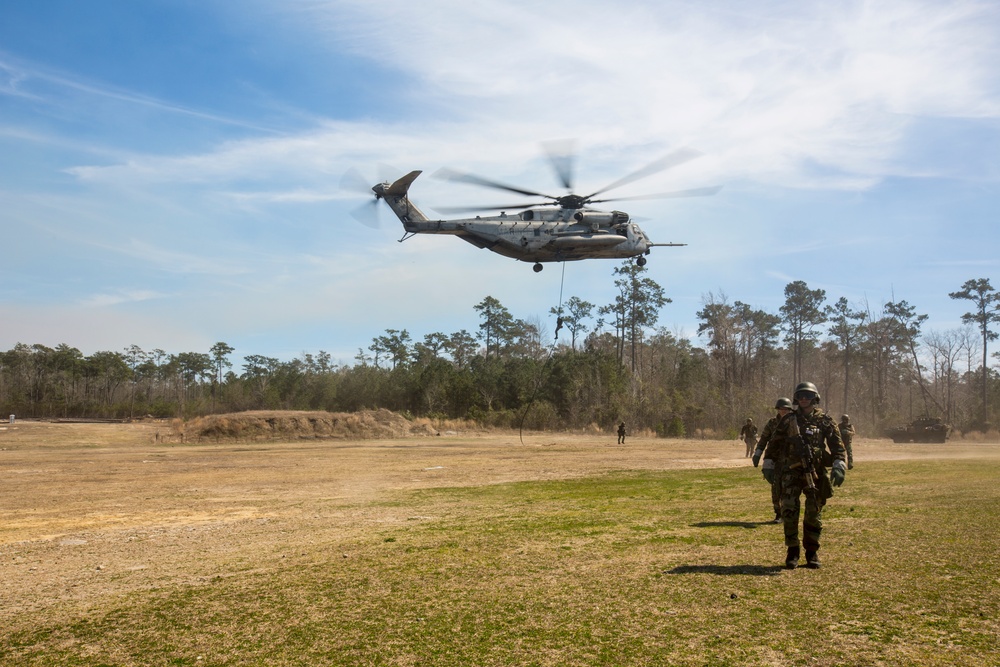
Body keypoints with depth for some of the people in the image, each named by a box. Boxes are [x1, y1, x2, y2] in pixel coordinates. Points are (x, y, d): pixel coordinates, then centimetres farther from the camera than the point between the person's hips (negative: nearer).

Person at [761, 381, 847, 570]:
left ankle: (812, 552, 17)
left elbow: (837, 446, 0)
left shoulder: (825, 420, 4)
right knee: (789, 511, -7)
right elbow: (774, 444, 12)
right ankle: (792, 551, 4)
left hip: (816, 473, 0)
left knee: (814, 513, 3)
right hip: (791, 472, 0)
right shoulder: (788, 420, 7)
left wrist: (839, 467, -13)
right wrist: (768, 466, 8)